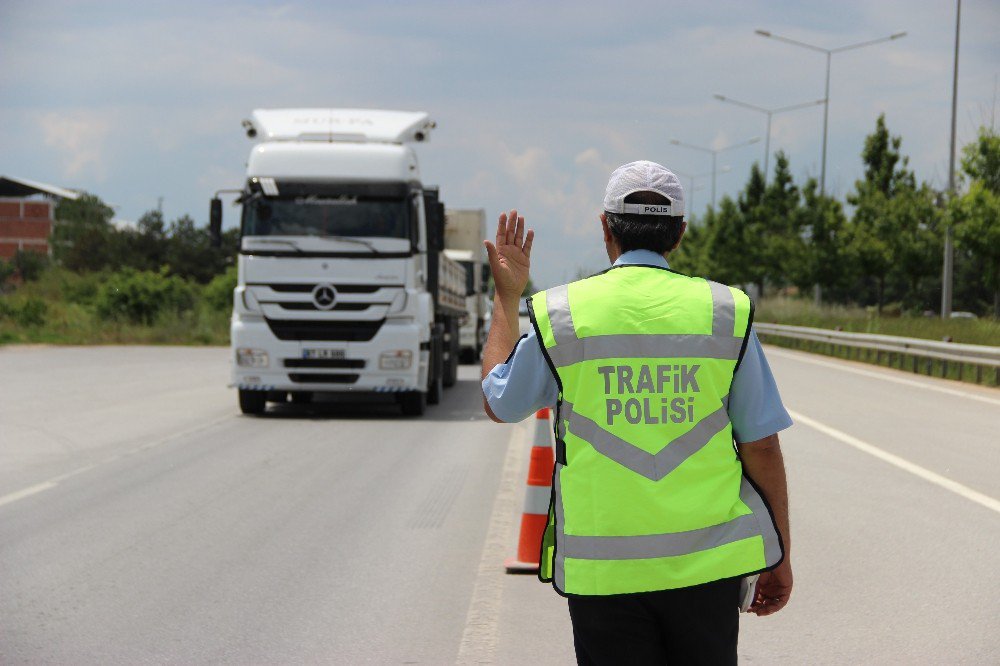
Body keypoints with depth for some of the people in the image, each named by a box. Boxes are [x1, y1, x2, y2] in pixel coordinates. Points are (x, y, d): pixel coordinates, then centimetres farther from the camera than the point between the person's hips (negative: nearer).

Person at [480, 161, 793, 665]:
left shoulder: (561, 315, -2)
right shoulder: (726, 313, -1)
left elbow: (498, 404, 15)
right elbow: (761, 444, 0)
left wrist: (506, 297, 25)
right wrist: (780, 554, 10)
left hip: (602, 571, 0)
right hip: (707, 565, 1)